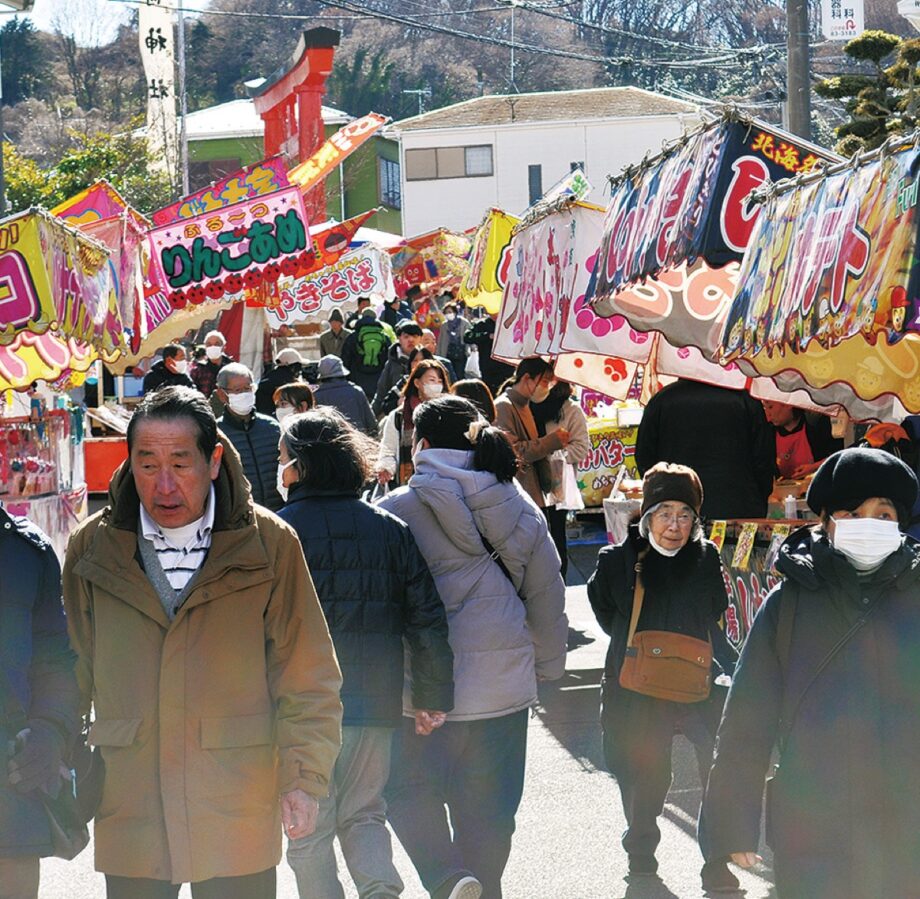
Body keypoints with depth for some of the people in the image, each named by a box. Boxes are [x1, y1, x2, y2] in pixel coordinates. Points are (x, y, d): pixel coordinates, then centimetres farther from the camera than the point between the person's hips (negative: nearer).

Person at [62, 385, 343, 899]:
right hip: (128, 820, 2)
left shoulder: (270, 545, -3)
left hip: (241, 816, -1)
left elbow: (308, 679, 1)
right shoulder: (93, 549, 2)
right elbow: (69, 678, 12)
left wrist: (305, 777, -4)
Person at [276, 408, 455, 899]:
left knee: (310, 826, 8)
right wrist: (433, 696, 10)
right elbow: (427, 617, 4)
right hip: (375, 700, 4)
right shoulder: (390, 528, 5)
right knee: (364, 812, 16)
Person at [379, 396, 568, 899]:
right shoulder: (521, 511, 5)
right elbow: (548, 597, 12)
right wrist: (547, 665, 24)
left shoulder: (398, 510, -10)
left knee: (411, 791, 12)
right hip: (504, 685, 4)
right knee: (487, 808, 15)